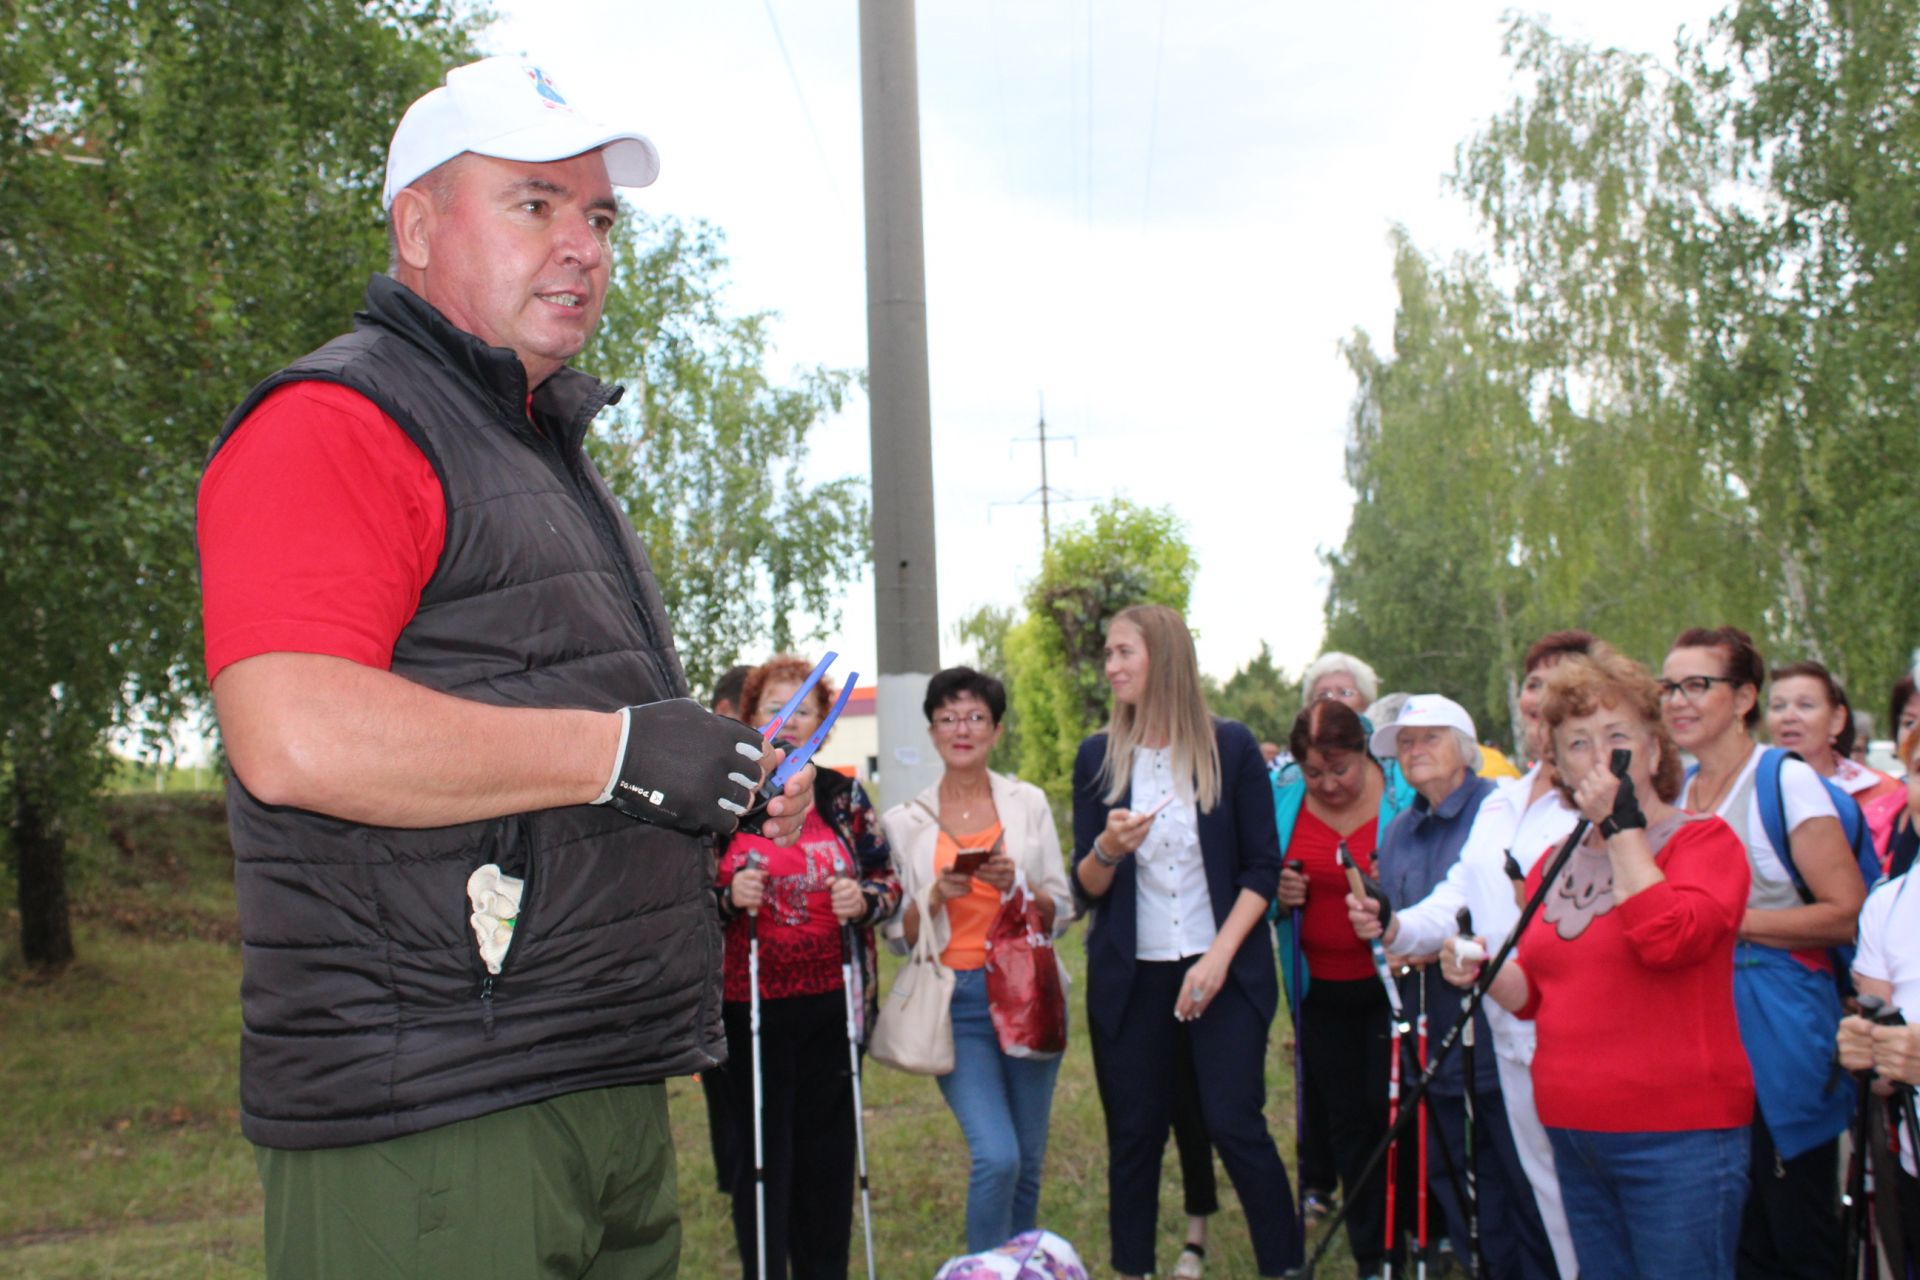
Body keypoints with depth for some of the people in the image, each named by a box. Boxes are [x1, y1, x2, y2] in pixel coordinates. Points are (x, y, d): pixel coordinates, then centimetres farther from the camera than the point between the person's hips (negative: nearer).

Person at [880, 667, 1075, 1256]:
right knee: (996, 1156, -16)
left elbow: (1062, 913, 6)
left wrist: (1018, 886, -12)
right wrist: (936, 895, -13)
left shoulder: (1028, 803, 5)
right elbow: (900, 936, 5)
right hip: (956, 998, -1)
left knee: (1027, 1162, 7)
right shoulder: (905, 821, 3)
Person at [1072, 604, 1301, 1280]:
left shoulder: (1231, 746, -2)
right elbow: (1086, 889, 3)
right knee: (1134, 1134, 5)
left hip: (1226, 971, -2)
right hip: (1130, 977, 2)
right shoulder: (1097, 757, 3)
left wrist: (1219, 957, -12)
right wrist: (1107, 850, -19)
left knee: (1236, 1125, -7)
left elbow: (1263, 867, -1)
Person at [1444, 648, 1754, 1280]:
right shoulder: (1554, 865, 13)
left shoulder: (1705, 841, -6)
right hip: (1573, 1140, 7)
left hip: (1675, 1136, -6)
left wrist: (1623, 827, -17)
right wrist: (1484, 973, -2)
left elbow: (1668, 941, -25)